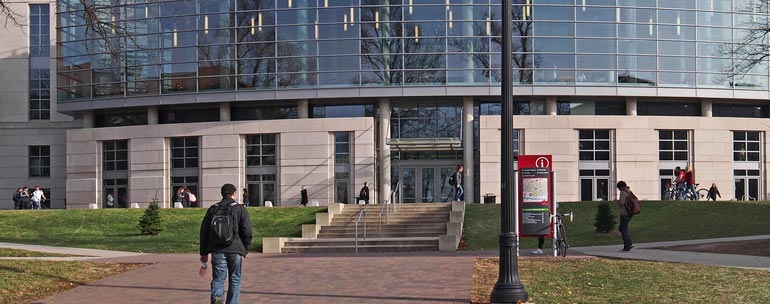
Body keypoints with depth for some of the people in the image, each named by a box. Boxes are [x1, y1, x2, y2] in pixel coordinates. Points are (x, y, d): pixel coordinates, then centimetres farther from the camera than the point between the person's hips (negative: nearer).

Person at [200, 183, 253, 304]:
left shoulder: (213, 209, 10)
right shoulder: (240, 209, 1)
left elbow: (204, 231, 11)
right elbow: (247, 231, -5)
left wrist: (204, 252, 17)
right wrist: (245, 249, 8)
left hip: (217, 250, 2)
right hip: (235, 250, -2)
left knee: (218, 278, 1)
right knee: (234, 279, 11)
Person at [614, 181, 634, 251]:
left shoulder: (623, 193, -14)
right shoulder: (629, 192, 11)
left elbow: (621, 202, -21)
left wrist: (616, 201, -2)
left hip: (624, 213, -9)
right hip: (630, 213, 9)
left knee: (624, 230, -2)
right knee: (621, 228, 19)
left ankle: (627, 246, -5)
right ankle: (630, 243, 11)